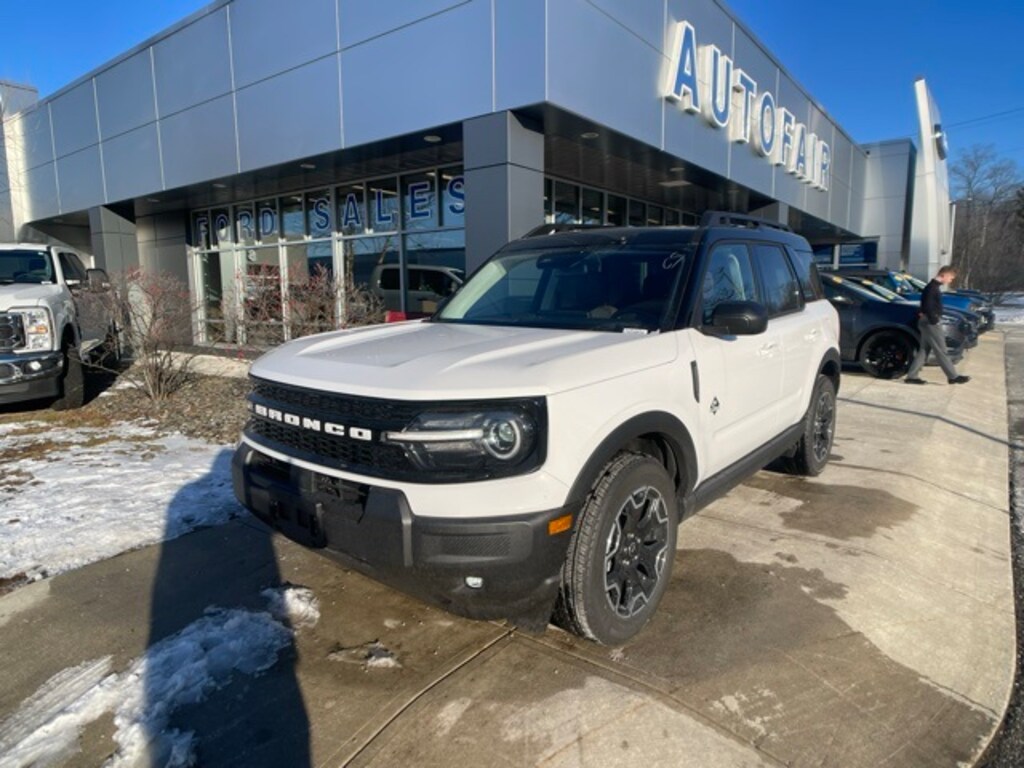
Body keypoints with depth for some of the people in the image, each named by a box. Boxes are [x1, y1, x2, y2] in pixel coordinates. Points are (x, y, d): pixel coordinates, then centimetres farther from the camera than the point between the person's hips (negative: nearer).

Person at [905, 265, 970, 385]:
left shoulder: (934, 286, 16)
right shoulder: (933, 287, -14)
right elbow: (928, 306, -22)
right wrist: (934, 320, -19)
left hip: (928, 322, 10)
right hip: (930, 322, -10)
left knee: (923, 350, 9)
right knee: (941, 351, -3)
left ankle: (912, 376, 9)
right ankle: (953, 376, 3)